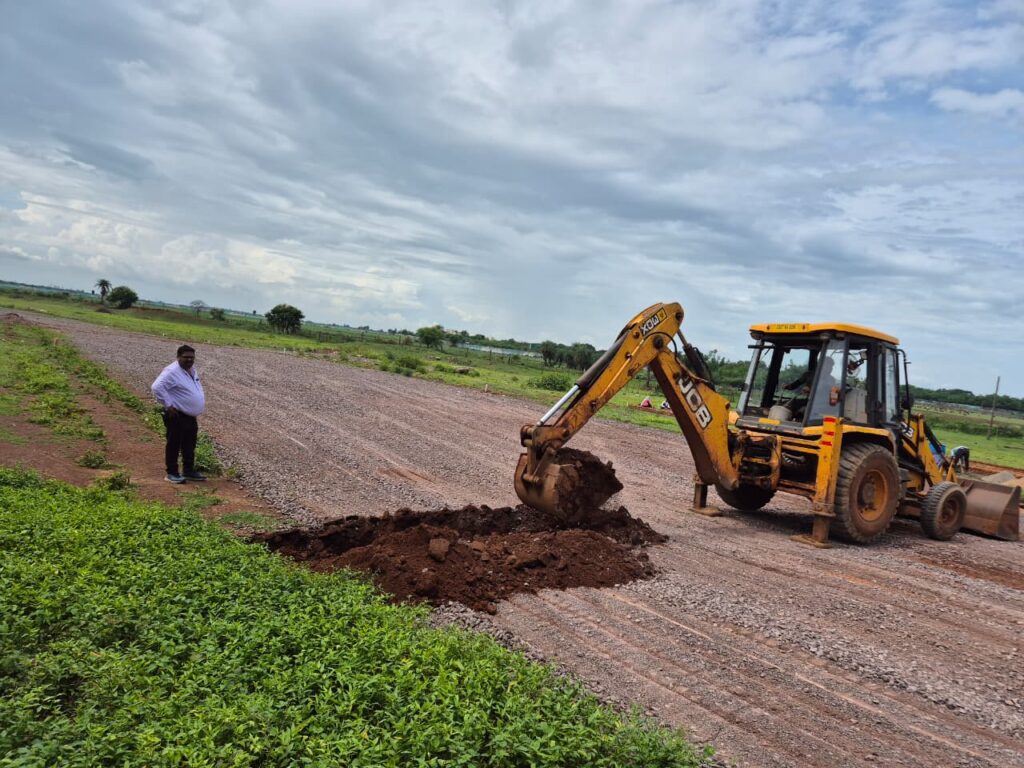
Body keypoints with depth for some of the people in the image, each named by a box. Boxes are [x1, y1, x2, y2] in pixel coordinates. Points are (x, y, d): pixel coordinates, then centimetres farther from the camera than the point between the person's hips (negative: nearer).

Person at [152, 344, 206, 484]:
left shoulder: (192, 370, 11)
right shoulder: (172, 372, -18)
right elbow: (157, 387, -27)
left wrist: (199, 405, 19)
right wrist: (168, 405, -24)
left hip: (191, 416, 9)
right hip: (177, 416, -9)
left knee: (189, 446, 17)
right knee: (174, 445, 1)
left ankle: (188, 471, 28)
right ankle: (172, 473, 10)